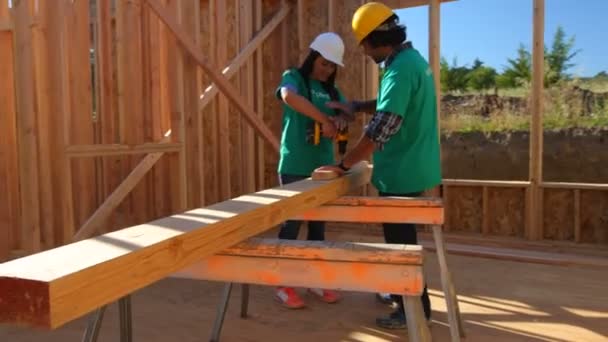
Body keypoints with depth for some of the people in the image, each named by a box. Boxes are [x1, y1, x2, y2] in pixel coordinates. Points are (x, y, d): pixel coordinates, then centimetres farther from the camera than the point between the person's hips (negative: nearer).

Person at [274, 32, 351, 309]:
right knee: (291, 224, -1)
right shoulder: (293, 77, -5)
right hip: (295, 166, -6)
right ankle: (283, 285, 11)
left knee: (318, 224, 13)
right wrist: (324, 119, -26)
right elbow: (289, 97, -27)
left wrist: (339, 120, -12)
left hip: (323, 166, 7)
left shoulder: (331, 89, 15)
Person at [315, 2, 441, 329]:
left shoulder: (400, 69, -23)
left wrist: (343, 165, -20)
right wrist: (357, 106, 12)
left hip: (401, 173, -10)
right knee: (401, 238, 22)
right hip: (411, 168, 10)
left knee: (400, 242, 4)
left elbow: (380, 130, -28)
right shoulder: (413, 59, 10)